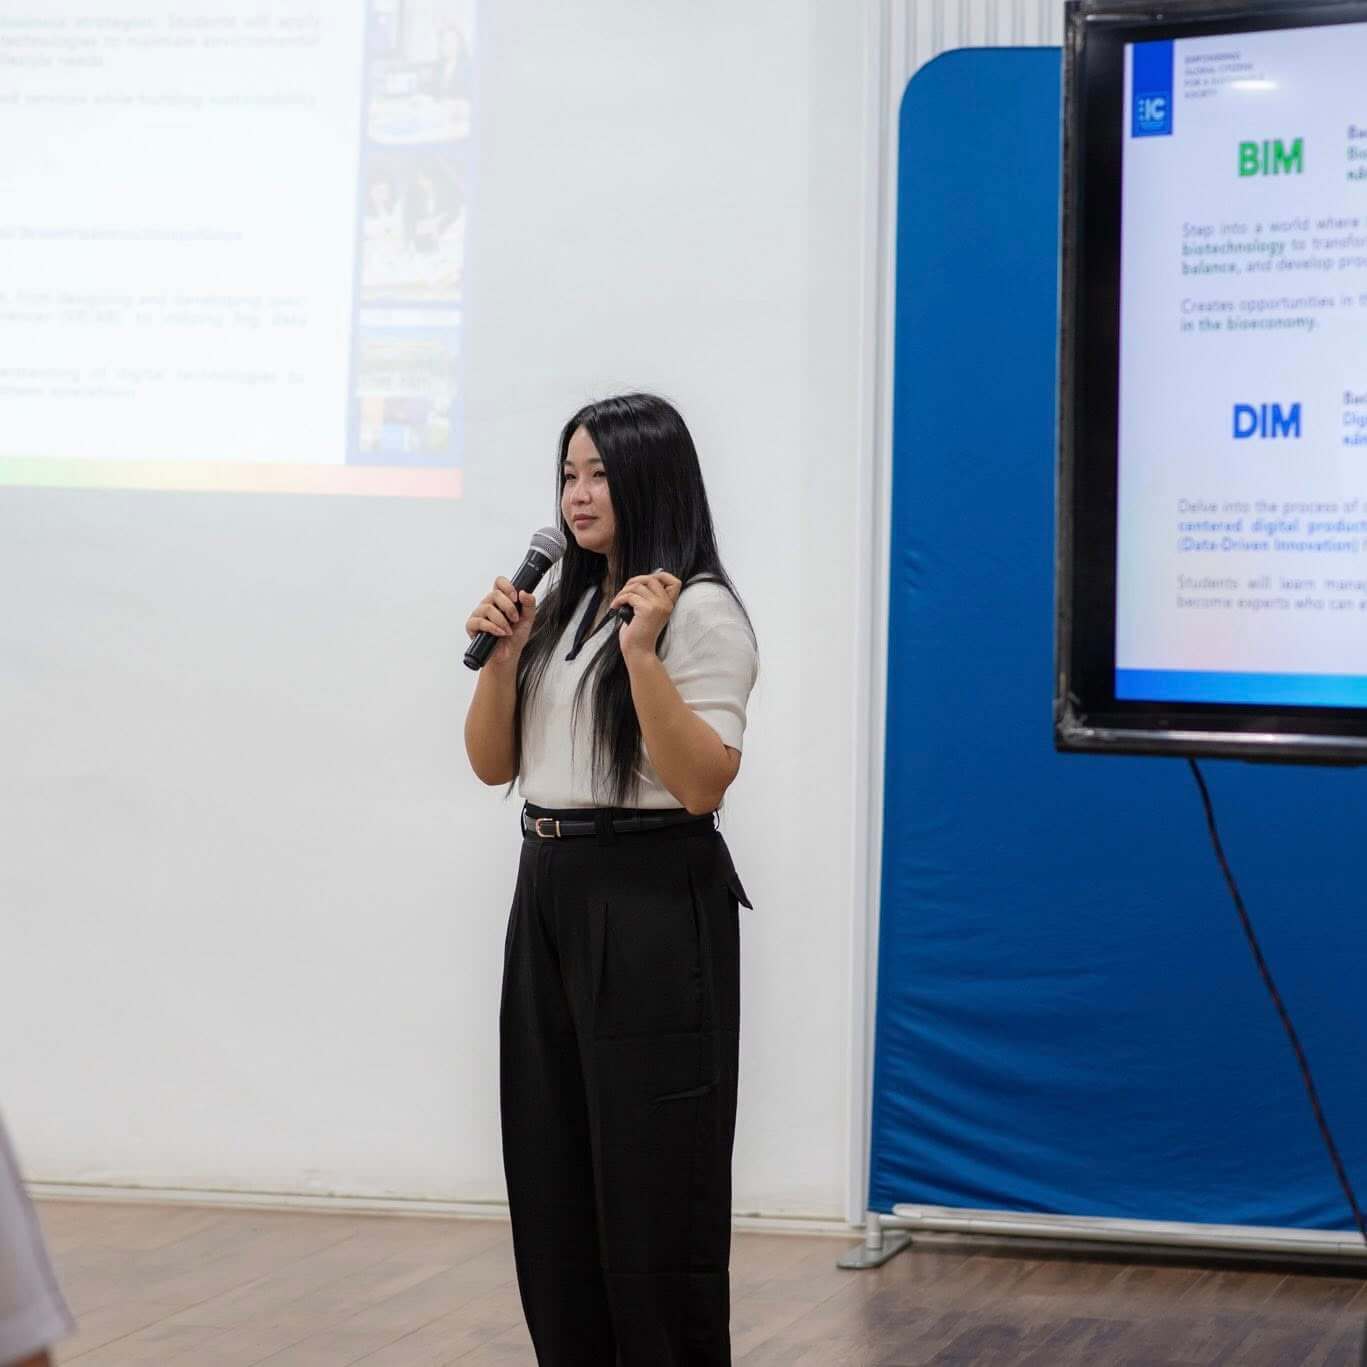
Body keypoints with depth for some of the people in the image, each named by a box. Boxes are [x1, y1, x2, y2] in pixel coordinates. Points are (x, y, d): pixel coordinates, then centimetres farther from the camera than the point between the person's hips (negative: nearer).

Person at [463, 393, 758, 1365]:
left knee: (651, 1171, -1)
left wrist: (643, 653, -23)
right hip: (549, 890, 8)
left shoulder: (701, 611, -9)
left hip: (653, 900, -8)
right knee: (554, 1167, 12)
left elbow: (702, 785, -17)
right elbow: (492, 765, 13)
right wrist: (502, 656, -1)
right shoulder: (562, 607, 14)